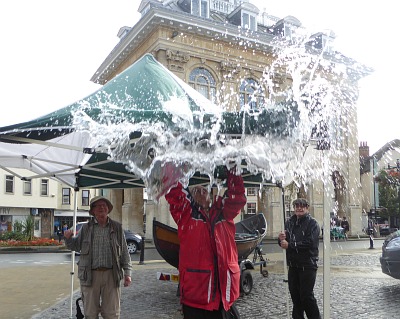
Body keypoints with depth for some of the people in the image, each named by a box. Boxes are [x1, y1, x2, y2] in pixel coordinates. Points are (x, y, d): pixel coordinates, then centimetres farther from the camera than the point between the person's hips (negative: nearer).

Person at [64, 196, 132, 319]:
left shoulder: (117, 228, 7)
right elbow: (76, 246, 17)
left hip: (111, 275, 0)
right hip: (90, 275, 0)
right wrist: (68, 238, -5)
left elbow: (124, 252, 8)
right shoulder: (86, 228, 7)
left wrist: (127, 273, 2)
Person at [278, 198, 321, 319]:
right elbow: (285, 243, 13)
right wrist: (281, 239, -11)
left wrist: (290, 245, -18)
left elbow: (309, 243, -21)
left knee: (306, 295, -3)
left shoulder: (312, 223, -8)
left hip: (307, 265, -6)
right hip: (293, 265, 6)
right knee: (295, 294, 14)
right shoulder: (289, 222, 9)